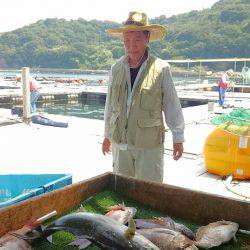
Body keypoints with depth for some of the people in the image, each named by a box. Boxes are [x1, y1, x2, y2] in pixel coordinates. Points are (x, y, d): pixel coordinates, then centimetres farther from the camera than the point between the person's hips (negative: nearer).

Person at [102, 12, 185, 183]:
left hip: (149, 143, -4)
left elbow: (172, 105, -2)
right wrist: (107, 135, 19)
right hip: (120, 142, 4)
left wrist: (178, 138, 3)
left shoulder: (160, 68, -9)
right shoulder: (116, 69, 4)